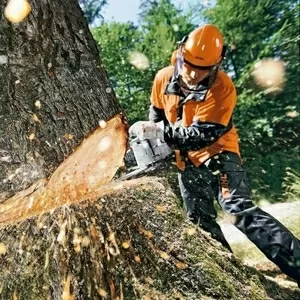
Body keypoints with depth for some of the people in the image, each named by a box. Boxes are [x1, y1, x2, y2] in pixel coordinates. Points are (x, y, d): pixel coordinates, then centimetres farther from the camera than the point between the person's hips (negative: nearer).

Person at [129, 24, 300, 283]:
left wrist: (159, 132, -31)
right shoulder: (164, 78, -7)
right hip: (187, 161, 6)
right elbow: (157, 113, 10)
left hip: (217, 153, -5)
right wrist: (150, 140, 0)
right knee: (200, 221, 8)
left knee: (241, 210, -21)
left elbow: (202, 134, -29)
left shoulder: (222, 87, -23)